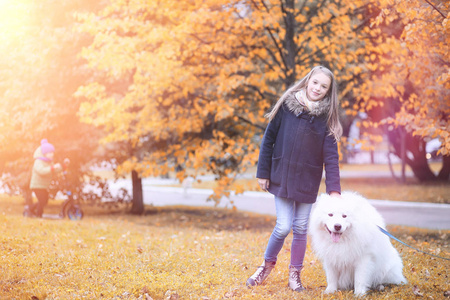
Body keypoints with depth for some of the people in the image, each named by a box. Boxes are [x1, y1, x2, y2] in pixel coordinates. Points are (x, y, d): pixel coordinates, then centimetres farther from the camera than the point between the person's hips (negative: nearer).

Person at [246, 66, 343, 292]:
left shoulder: (326, 117, -2)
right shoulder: (287, 105, -4)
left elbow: (331, 156, -6)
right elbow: (268, 139, 1)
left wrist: (334, 189, -14)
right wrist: (263, 172, -1)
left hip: (307, 181, 1)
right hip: (282, 177, -1)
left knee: (301, 229, 6)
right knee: (284, 227, -7)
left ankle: (295, 274, 22)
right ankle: (267, 265, 18)